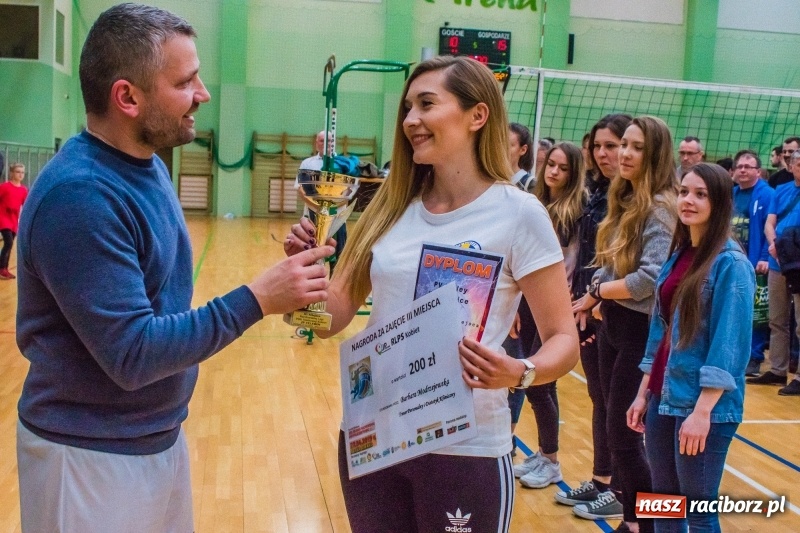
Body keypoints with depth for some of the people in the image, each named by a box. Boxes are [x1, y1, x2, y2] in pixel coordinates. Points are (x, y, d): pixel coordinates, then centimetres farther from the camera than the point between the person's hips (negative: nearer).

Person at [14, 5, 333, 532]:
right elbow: (131, 354, -25)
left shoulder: (148, 166, 2)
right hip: (93, 452, -8)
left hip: (160, 436, 8)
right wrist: (255, 300, -26)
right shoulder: (78, 195, -25)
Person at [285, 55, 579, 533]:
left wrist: (518, 373, -27)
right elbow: (333, 318, 5)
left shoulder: (518, 213, -10)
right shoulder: (393, 207, 3)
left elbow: (564, 339, -7)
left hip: (465, 449, -4)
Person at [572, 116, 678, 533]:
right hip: (611, 325, 9)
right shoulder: (625, 200, 10)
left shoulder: (661, 207, -16)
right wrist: (590, 300, -3)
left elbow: (652, 278, -24)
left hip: (641, 330, -8)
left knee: (623, 433, -2)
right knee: (616, 427, 14)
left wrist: (597, 291, -12)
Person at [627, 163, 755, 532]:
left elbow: (729, 345, -17)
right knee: (663, 502, 16)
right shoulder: (677, 256, 9)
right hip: (664, 399, 7)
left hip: (703, 406, -7)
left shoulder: (731, 263, -12)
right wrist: (644, 393, 12)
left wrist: (702, 411, -20)